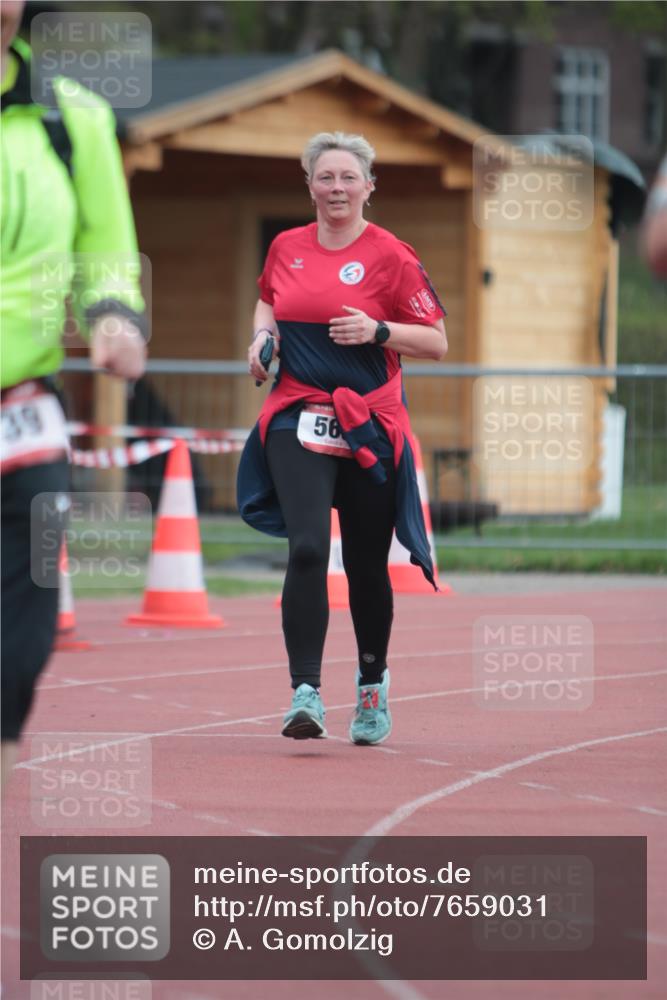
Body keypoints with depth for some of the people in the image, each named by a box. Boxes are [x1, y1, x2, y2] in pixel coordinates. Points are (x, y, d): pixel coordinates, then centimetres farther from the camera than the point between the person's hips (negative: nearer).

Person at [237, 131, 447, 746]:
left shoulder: (391, 256, -4)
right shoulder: (286, 248, 8)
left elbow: (436, 343, -2)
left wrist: (378, 330, -17)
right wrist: (263, 334, 9)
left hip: (369, 423, -1)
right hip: (297, 417, 1)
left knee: (365, 564, 9)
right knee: (307, 549, -17)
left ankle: (373, 686, 32)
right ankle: (306, 694, -20)